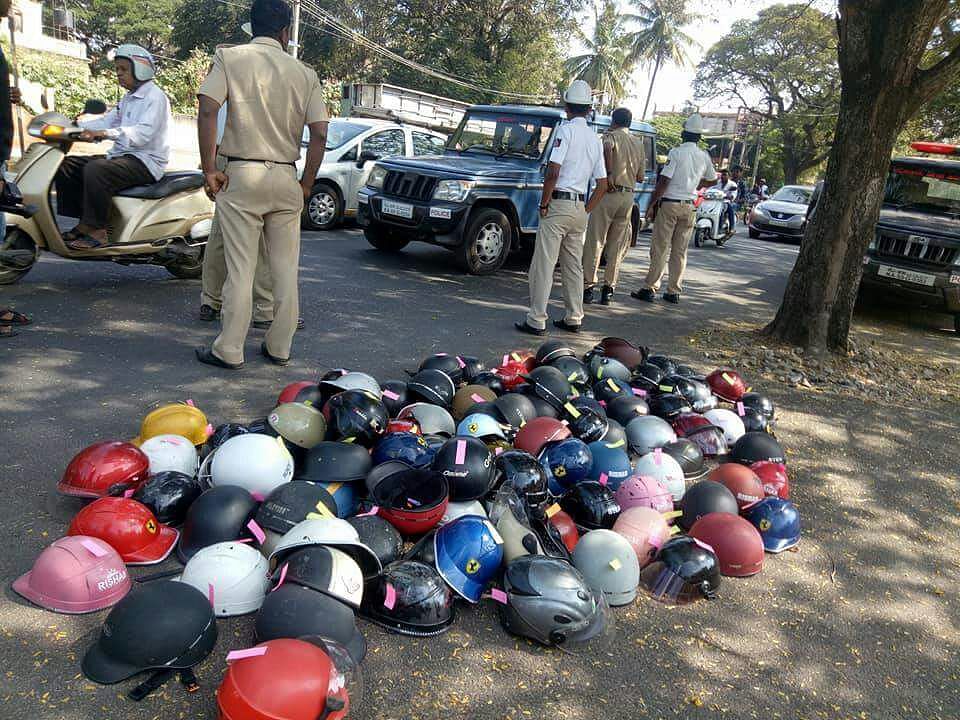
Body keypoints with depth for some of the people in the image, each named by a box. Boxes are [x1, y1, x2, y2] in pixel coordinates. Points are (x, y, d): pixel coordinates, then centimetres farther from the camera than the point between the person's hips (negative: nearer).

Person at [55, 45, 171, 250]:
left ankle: (96, 231, -24)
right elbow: (108, 120, 16)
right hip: (122, 155, 10)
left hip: (145, 162, -10)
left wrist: (104, 134, -35)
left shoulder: (154, 97, -9)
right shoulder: (128, 98, 24)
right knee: (67, 165, 4)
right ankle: (83, 223, 2)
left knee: (95, 170, -33)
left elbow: (143, 133, -24)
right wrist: (75, 126, 1)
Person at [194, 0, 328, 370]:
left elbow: (208, 110, -10)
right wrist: (306, 184, 7)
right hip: (286, 178, 2)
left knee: (240, 268, 1)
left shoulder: (230, 57, 3)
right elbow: (319, 133, -1)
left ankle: (228, 350, 6)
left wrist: (209, 169, -6)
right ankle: (279, 347, 17)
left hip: (242, 174, -2)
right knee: (286, 269, 9)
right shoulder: (304, 73, 7)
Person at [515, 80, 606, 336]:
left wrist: (543, 204, -9)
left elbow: (553, 172, -18)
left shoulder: (566, 129, -8)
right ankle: (573, 319, 19)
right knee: (574, 267, 14)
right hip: (580, 208, 7)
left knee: (543, 265, -5)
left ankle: (537, 321, -6)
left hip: (558, 204, -7)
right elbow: (602, 186, 14)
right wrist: (586, 211, 17)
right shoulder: (595, 139, 14)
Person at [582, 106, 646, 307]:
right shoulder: (639, 143, 15)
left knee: (595, 242, -1)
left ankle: (589, 286, -3)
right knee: (617, 246, 9)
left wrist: (609, 174, -22)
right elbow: (640, 177, 16)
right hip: (628, 196, 5)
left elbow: (608, 148, -28)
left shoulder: (611, 136, -2)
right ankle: (609, 288, 9)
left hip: (609, 193, -5)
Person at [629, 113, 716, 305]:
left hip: (670, 204, -5)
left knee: (660, 248, -3)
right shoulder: (704, 156, 6)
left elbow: (663, 181, -14)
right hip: (689, 206, 5)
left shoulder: (676, 152, -9)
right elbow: (712, 180, 21)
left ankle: (650, 288, -4)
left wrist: (651, 205, -9)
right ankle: (674, 291, 11)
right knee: (680, 251, 8)